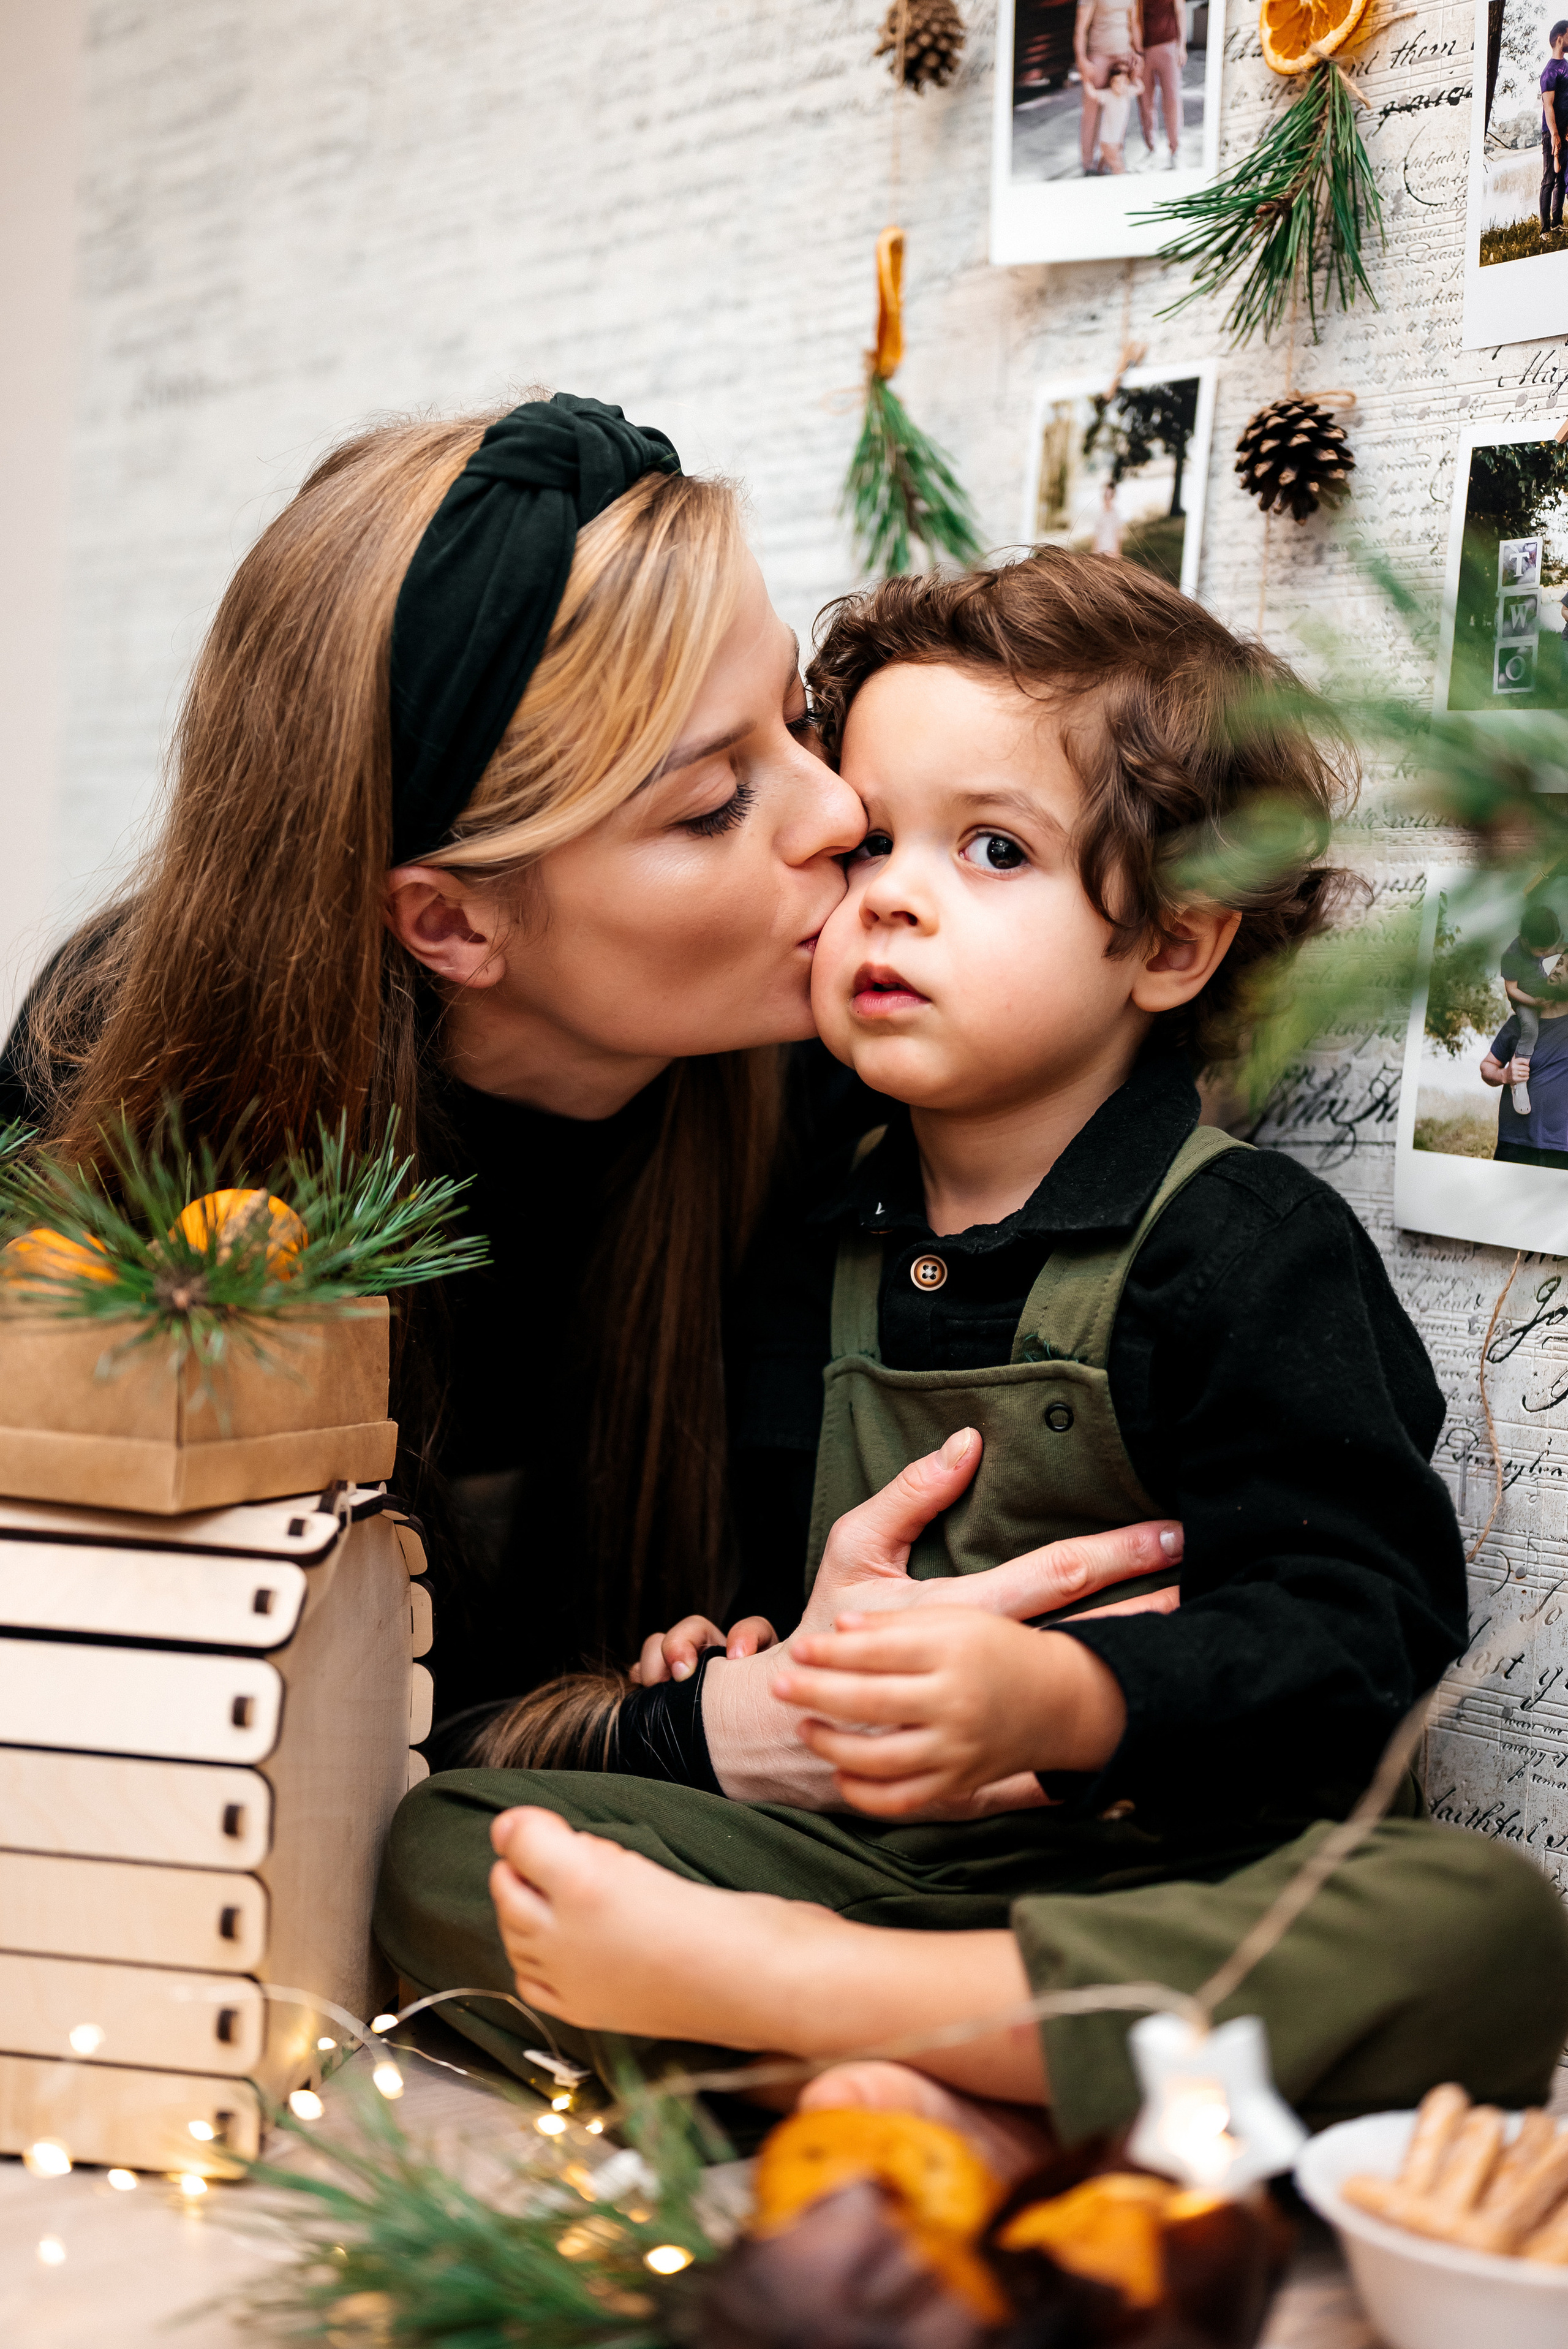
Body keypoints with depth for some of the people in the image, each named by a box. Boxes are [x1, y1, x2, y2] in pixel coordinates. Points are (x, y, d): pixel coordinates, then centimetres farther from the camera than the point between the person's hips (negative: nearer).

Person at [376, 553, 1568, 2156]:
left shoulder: (1247, 1250, -5)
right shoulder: (821, 1246, 14)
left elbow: (1361, 1632, -15)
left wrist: (1058, 1702, -31)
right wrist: (715, 1705, 0)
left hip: (1176, 1867, -4)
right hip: (841, 1850, 5)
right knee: (438, 1844, -12)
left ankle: (762, 1983, -41)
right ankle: (848, 2071, -35)